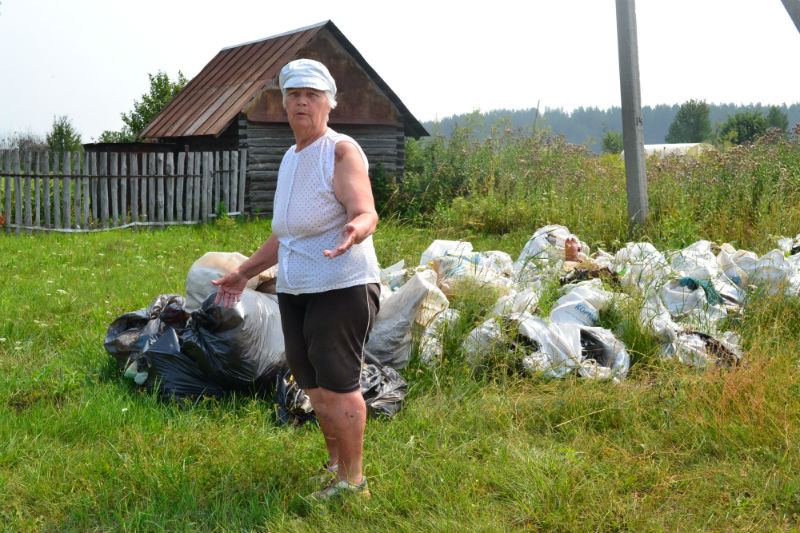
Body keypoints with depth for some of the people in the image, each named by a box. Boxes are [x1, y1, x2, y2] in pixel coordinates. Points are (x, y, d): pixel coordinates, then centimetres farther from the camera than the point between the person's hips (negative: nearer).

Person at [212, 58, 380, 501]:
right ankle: (335, 463, 29)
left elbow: (366, 213, -24)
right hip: (294, 290, 8)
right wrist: (244, 273, 26)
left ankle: (352, 481, 3)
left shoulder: (342, 151, -9)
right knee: (314, 385, 14)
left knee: (338, 385, -8)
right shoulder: (291, 158, 16)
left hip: (342, 286, -8)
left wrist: (355, 228, -47)